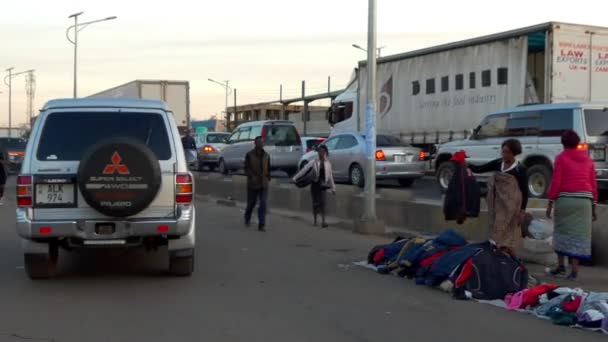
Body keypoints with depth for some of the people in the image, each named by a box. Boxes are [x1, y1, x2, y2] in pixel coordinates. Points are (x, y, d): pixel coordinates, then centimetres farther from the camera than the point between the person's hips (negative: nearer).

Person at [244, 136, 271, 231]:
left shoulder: (266, 156, 7)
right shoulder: (249, 155, -6)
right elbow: (246, 169, -9)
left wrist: (268, 178, 6)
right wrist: (252, 177, -23)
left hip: (263, 184, 2)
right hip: (252, 184, -2)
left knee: (263, 204, -9)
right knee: (251, 203, 11)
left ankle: (261, 225, -7)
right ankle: (247, 219, 38)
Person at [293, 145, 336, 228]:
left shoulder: (327, 163, 4)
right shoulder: (314, 162, -2)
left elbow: (330, 175, 10)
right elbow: (304, 170, -4)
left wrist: (333, 187, 12)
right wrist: (295, 177, -8)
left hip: (323, 184, 0)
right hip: (315, 183, 0)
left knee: (322, 202, -12)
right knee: (315, 202, 6)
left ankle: (323, 221, -15)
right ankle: (314, 220, 22)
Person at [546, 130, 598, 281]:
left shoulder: (561, 158, 1)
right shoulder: (587, 159, 13)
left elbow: (556, 182, -5)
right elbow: (593, 184, 12)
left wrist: (550, 203, 0)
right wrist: (593, 207, 17)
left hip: (565, 199, -2)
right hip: (584, 200, 2)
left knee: (562, 231, 13)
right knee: (579, 234, 3)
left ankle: (561, 265, 16)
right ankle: (574, 270, 0)